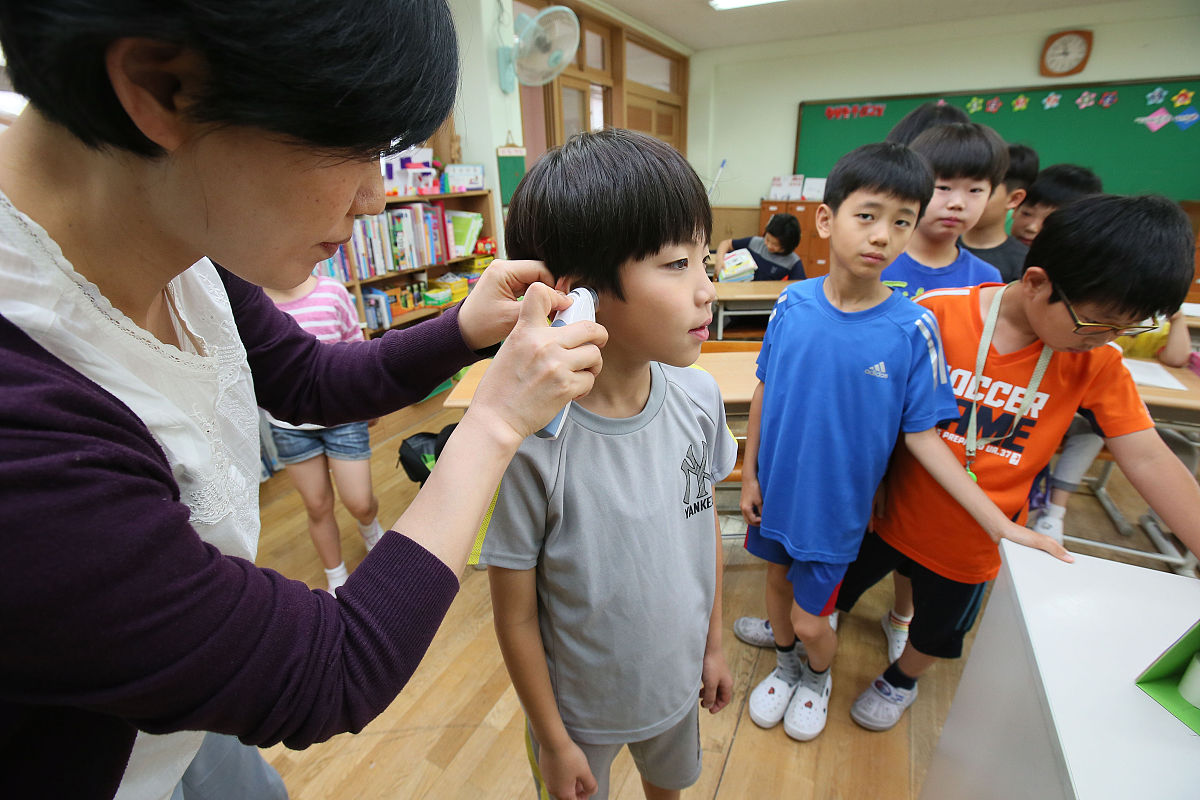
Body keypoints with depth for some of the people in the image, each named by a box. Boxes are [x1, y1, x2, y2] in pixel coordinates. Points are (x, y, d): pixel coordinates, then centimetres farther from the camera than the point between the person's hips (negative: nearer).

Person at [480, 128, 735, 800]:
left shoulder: (700, 396, -18)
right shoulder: (528, 441, -33)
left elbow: (706, 523, -2)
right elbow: (516, 615, -19)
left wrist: (714, 644, 8)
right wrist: (554, 741, -6)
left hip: (678, 680, 5)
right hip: (581, 708, -4)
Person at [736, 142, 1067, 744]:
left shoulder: (912, 329, -16)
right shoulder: (792, 304, -11)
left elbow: (922, 435, -10)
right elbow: (764, 391, -2)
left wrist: (1002, 526, -13)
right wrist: (749, 473, 2)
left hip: (836, 503, -2)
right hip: (773, 488, 3)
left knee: (810, 619, 11)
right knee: (778, 577, 23)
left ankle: (819, 677, 48)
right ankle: (785, 665, 54)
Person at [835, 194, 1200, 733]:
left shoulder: (1096, 363, -10)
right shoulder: (937, 316, -20)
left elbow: (1148, 459, -8)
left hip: (973, 544, 2)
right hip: (893, 512, -2)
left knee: (937, 629, 25)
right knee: (837, 588, 20)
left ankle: (901, 681, 56)